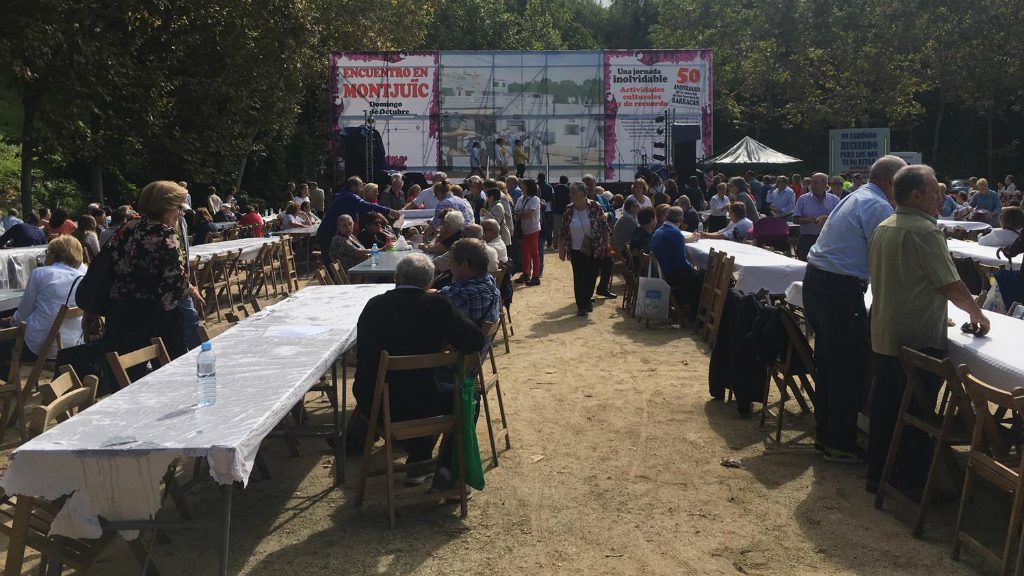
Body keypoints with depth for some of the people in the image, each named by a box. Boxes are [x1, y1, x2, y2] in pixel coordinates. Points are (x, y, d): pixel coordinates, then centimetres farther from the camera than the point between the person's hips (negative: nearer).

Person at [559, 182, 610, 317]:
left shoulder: (595, 207, -7)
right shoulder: (569, 210, -1)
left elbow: (604, 226, 0)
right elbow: (563, 232, 5)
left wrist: (606, 244, -1)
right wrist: (561, 250, 3)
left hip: (594, 250, -1)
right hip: (576, 250, 1)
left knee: (591, 276, 7)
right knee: (579, 278, -2)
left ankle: (587, 300, 30)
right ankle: (581, 306, 9)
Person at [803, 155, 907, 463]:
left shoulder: (854, 198, 18)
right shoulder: (878, 206, -11)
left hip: (815, 281, 10)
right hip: (840, 289, -10)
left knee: (827, 362, 17)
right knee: (849, 368, 0)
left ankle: (825, 434, 28)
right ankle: (840, 444, 10)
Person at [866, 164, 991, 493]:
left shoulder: (883, 228, 8)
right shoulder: (924, 231, -17)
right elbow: (952, 287, -17)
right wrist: (978, 315, 1)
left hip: (883, 336, 8)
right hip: (919, 339, -8)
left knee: (884, 405, 14)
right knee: (917, 412, 4)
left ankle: (877, 472, 23)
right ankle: (913, 481, 14)